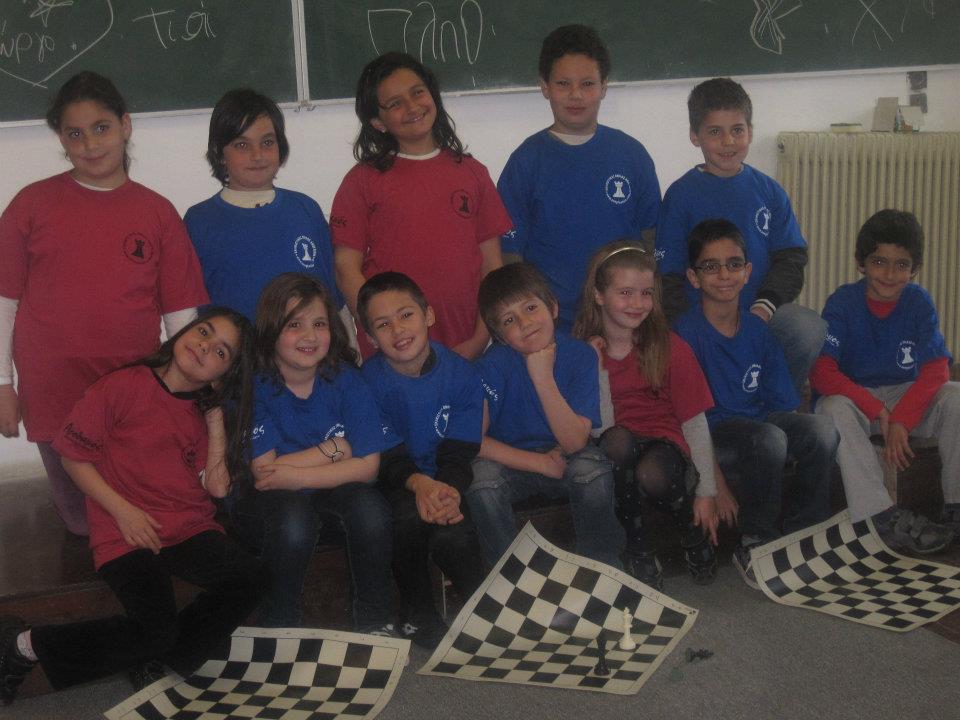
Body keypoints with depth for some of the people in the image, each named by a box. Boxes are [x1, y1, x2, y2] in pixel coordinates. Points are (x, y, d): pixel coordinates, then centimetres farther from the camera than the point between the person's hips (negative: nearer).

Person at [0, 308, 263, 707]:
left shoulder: (208, 411, 12)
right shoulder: (123, 387, -4)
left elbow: (217, 486, 0)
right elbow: (74, 456, -3)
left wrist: (216, 415, 0)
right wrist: (123, 511, -12)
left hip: (190, 531, 5)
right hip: (126, 534, -5)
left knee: (246, 578, -21)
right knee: (158, 627, -23)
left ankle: (155, 661, -5)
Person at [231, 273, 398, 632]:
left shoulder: (345, 379, -8)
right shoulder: (254, 386, -14)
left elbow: (368, 465, -14)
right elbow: (264, 470, -21)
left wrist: (298, 475, -24)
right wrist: (333, 449, -16)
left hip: (330, 494, 2)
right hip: (269, 499, -2)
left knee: (369, 505, -29)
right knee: (293, 520, -35)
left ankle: (376, 624, -10)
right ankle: (277, 630, -11)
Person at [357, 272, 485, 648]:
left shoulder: (460, 373, -8)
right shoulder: (369, 380, -11)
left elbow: (458, 451, -10)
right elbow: (386, 455, -15)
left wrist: (449, 490, -33)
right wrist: (419, 483, -36)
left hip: (445, 480, 0)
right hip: (396, 484, 0)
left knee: (452, 535, -31)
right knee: (410, 515, -34)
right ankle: (417, 614, -9)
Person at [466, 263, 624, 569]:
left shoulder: (580, 355, -14)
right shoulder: (494, 363, -16)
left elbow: (575, 442, -21)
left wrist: (543, 378, -29)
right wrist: (541, 463, -19)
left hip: (565, 459, 1)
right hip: (511, 461, 0)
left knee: (594, 470, -30)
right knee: (481, 480, -31)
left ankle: (602, 566, -6)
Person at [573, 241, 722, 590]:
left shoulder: (670, 348, -6)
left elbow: (695, 421, -5)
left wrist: (706, 492, -7)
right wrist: (595, 370, -18)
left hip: (664, 443, -1)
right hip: (618, 455, 1)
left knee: (653, 475, -36)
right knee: (617, 440, -35)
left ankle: (694, 533, 1)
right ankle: (637, 545, -13)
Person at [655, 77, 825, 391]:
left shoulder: (769, 191, 8)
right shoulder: (681, 195, 0)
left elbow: (790, 259, 6)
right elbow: (668, 274, -1)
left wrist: (764, 307, -11)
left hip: (764, 311, 2)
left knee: (811, 332, -25)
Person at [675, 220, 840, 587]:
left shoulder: (758, 330, 6)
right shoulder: (686, 332, -8)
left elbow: (783, 405, 8)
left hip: (759, 420, 5)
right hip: (712, 433, -5)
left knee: (822, 427, -23)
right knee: (768, 438, -34)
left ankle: (801, 534, -7)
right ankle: (754, 544, -13)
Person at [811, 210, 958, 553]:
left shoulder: (919, 302, -5)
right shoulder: (842, 303, -12)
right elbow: (821, 373, -21)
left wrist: (900, 420, -29)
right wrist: (879, 412, -30)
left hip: (907, 397, 2)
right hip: (853, 396, -2)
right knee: (835, 407, -35)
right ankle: (881, 515, -38)